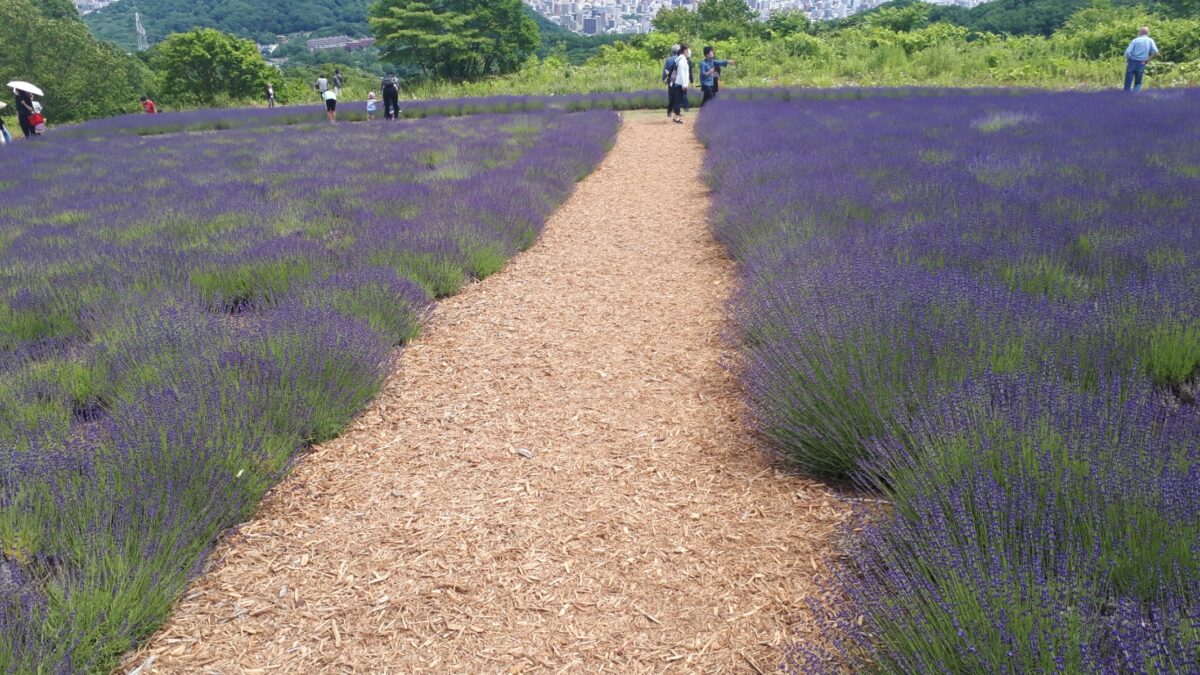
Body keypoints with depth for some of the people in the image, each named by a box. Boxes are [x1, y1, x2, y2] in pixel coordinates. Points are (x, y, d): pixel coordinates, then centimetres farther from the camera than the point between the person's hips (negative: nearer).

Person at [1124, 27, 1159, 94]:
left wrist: (1127, 60, 4)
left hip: (1132, 62, -2)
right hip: (1141, 64, 2)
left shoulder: (1136, 40, -1)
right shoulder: (1150, 41, 4)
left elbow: (1128, 52, -12)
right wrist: (1147, 60, 3)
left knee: (1128, 82, 4)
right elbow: (1155, 52, -8)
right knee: (1138, 83, 15)